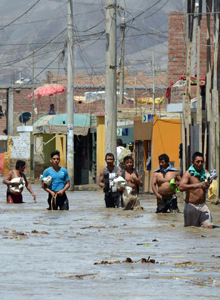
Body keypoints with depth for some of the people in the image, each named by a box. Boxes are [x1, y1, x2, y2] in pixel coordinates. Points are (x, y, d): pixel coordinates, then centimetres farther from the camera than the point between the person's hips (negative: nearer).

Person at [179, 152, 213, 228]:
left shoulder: (204, 172, 10)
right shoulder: (188, 173, -7)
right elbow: (181, 187, -23)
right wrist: (196, 185, -35)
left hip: (203, 205, 4)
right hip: (191, 206, -4)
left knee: (209, 227, -11)